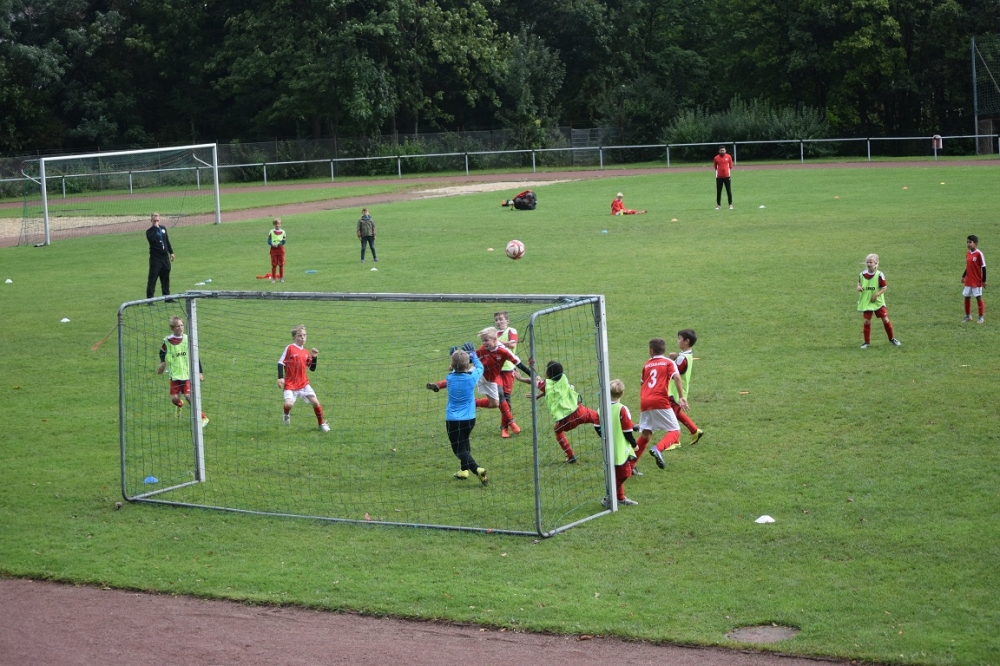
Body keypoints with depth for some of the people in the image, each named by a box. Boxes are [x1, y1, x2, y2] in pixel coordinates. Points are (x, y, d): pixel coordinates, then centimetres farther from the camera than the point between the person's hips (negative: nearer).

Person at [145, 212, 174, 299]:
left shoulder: (163, 229, 13)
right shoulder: (150, 231, -6)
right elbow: (151, 238, -28)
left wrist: (171, 252, 18)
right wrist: (155, 228, -21)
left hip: (165, 257, 6)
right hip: (155, 257, -6)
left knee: (166, 278, 14)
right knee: (152, 278, -8)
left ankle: (167, 296, 23)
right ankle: (149, 297, -7)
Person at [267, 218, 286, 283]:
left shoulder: (283, 232, 3)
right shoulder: (271, 232, 2)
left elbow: (283, 241, 2)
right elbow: (269, 241, 1)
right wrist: (272, 244, -17)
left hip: (280, 249, 1)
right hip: (273, 249, -1)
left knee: (281, 264, 3)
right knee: (274, 264, 0)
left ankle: (281, 277, 13)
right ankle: (273, 278, 7)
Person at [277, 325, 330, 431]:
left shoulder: (306, 353, 9)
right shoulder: (289, 349, -7)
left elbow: (312, 368, 14)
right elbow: (280, 363, -8)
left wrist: (314, 357, 0)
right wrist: (280, 378, -17)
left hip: (303, 384, 5)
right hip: (290, 384, -5)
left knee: (315, 402, -3)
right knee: (288, 404, -24)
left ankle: (322, 423, 18)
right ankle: (286, 415, 14)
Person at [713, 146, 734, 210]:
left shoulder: (729, 157, 2)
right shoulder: (716, 158, 3)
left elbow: (730, 166, 7)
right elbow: (715, 167, 9)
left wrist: (729, 174, 3)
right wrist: (716, 174, 3)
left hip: (727, 176, 0)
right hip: (719, 177, 0)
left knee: (729, 191, 0)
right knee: (718, 191, 3)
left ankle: (730, 205, 6)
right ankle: (718, 205, 10)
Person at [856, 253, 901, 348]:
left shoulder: (879, 275, -12)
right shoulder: (862, 274, -2)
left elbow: (884, 288, -8)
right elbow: (859, 283, 15)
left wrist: (877, 294, -22)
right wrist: (859, 287, -8)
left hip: (878, 301, -2)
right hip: (866, 302, 2)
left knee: (885, 319, 1)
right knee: (867, 321, -1)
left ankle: (892, 338, 20)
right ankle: (867, 342, 10)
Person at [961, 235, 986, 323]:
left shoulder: (979, 254, -14)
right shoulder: (968, 254, 6)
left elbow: (983, 267, -12)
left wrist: (984, 280, -12)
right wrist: (963, 276, 17)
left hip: (977, 281, -7)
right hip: (968, 280, 7)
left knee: (978, 297, -1)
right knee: (967, 297, 10)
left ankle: (981, 317, 10)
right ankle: (968, 316, 23)